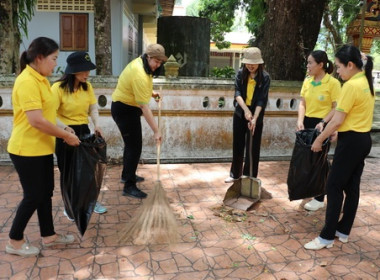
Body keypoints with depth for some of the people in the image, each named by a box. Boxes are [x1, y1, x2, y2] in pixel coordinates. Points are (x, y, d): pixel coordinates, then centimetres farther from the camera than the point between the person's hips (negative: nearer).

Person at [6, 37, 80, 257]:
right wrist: (67, 136, -18)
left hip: (42, 147, 9)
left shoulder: (40, 79, 9)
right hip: (27, 150, -9)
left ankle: (49, 236, 30)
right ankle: (15, 241, 22)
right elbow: (36, 121, -27)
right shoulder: (27, 81, -21)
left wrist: (62, 132, 6)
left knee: (46, 192, 16)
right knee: (33, 196, 3)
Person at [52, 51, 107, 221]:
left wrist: (96, 124, -13)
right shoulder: (58, 87, -15)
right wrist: (65, 128, -31)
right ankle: (69, 207, 24)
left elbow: (93, 108, 4)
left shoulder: (87, 86, 2)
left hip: (84, 131, 5)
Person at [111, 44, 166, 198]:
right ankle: (129, 186, -3)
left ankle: (127, 175, 37)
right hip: (124, 110, -10)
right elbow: (144, 106, -31)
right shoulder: (139, 75, -29)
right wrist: (156, 131, -30)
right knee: (134, 146, -9)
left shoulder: (140, 62, 1)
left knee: (131, 143, 20)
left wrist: (151, 93, 5)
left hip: (128, 107, 10)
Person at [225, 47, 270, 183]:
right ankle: (235, 174, 26)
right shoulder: (240, 74, -3)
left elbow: (262, 100, -14)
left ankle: (249, 177, 17)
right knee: (237, 145, 12)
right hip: (240, 113, 3)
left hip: (256, 115, -2)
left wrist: (254, 118, -25)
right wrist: (246, 110, -27)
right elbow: (237, 93, -12)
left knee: (253, 148, 4)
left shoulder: (265, 77, -10)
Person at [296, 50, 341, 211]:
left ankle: (319, 199, 14)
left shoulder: (333, 83, -11)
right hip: (307, 123, 6)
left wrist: (323, 122, -22)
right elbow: (302, 103, 5)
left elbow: (336, 108, -11)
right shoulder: (307, 81, 6)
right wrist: (300, 120, -10)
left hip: (322, 125, -5)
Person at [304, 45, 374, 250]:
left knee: (334, 187, -3)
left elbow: (337, 120, -19)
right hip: (363, 139, 10)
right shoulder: (366, 82, 11)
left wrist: (319, 140, -9)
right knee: (351, 186, 14)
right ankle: (343, 231, 25)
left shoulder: (351, 86, -19)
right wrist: (337, 131, 16)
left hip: (351, 141, -10)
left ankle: (327, 237, 5)